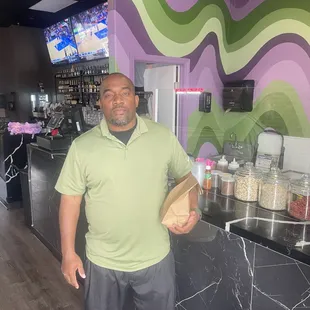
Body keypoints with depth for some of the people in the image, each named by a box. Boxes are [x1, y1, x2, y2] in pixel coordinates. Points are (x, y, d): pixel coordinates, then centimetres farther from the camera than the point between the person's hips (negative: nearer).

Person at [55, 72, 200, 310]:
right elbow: (71, 199, -4)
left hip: (155, 258, 1)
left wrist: (193, 210, -15)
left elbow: (186, 177, 3)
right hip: (103, 261, 0)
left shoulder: (164, 137, -8)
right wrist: (68, 253, -3)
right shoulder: (82, 146, -9)